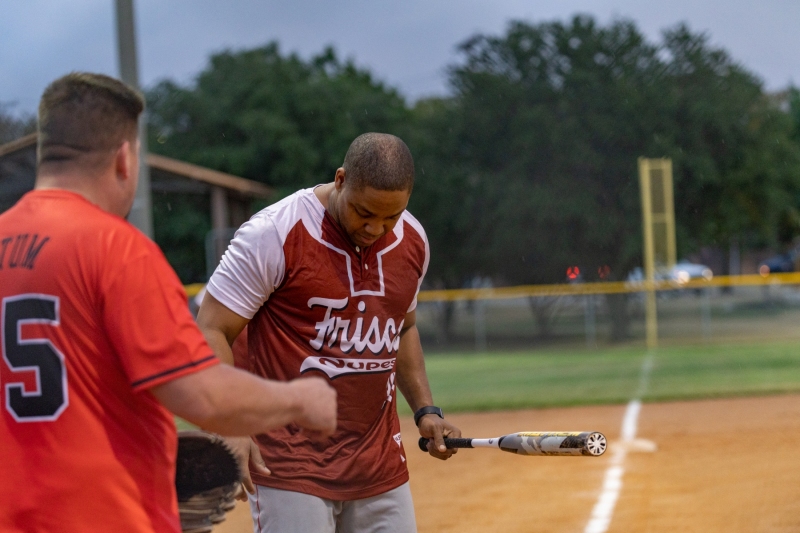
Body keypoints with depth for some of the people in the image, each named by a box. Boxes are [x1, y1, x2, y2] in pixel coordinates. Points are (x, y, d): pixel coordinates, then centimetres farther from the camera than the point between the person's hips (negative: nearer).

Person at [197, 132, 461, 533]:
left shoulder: (413, 240, 6)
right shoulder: (275, 233, -14)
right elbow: (212, 331, -12)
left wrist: (425, 409, 13)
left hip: (381, 465, 6)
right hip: (290, 466, -6)